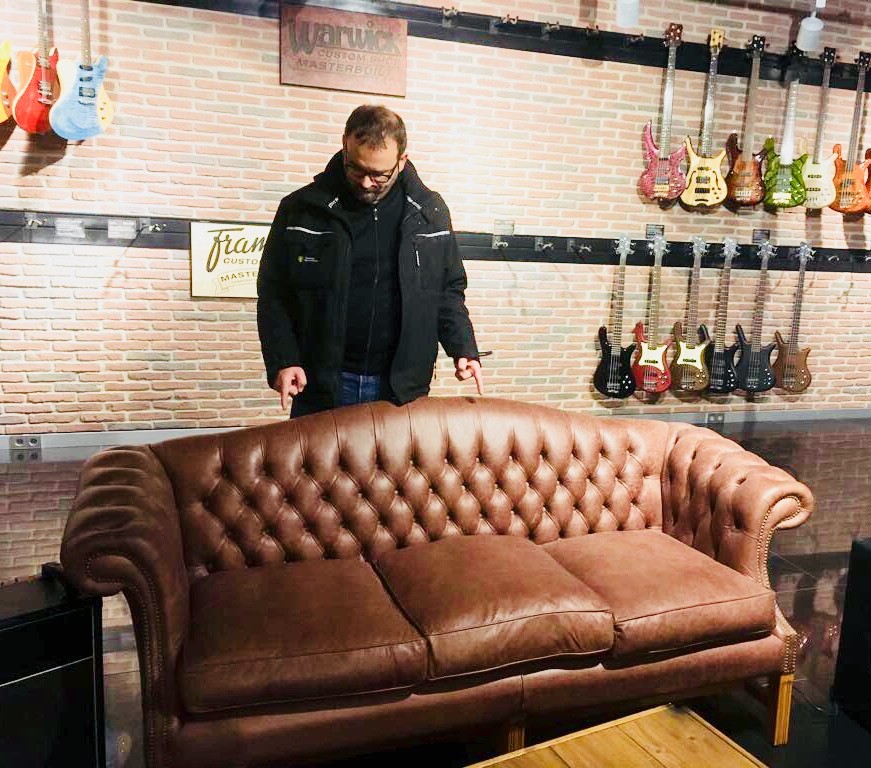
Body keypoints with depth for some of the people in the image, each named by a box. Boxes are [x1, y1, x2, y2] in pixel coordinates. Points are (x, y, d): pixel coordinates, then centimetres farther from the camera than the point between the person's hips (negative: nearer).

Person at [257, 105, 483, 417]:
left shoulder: (430, 212, 4)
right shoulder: (301, 209, -2)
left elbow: (449, 290, 12)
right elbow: (274, 294, 3)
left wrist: (463, 349, -1)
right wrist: (283, 361, -9)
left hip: (402, 388, 1)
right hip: (320, 388, -1)